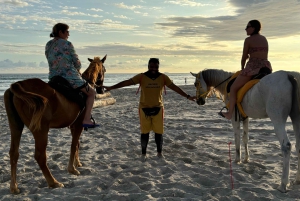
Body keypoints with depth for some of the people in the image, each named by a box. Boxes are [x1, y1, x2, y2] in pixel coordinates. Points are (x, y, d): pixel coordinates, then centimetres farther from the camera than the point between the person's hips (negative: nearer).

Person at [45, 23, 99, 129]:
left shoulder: (48, 45, 7)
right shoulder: (67, 44, -13)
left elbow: (52, 62, 14)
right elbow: (77, 64, -9)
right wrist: (77, 70, 15)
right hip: (71, 78, -7)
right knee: (92, 93, 12)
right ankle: (86, 120, 1)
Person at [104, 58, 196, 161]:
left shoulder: (163, 77, -2)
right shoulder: (141, 77, -6)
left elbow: (174, 87, -1)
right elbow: (126, 82, -10)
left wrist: (187, 96, -4)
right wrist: (111, 88, -15)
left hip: (158, 109, 1)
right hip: (144, 109, -1)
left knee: (159, 132, 7)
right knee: (144, 132, 7)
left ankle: (159, 152, 26)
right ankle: (143, 153, 22)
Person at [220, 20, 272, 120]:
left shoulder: (248, 40, -5)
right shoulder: (264, 39, 16)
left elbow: (244, 57, -1)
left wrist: (242, 69, 14)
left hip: (252, 67, -7)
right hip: (267, 67, 7)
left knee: (233, 88, 4)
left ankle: (230, 113, 0)